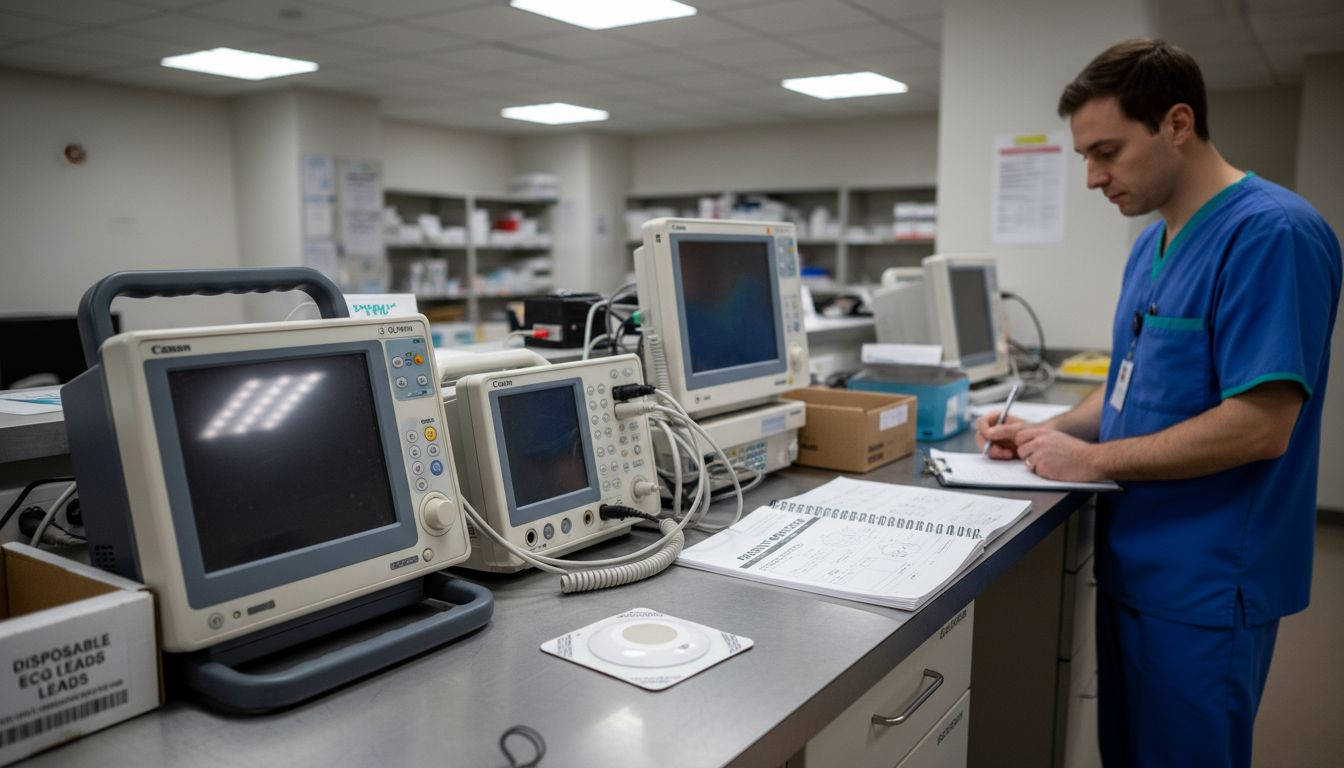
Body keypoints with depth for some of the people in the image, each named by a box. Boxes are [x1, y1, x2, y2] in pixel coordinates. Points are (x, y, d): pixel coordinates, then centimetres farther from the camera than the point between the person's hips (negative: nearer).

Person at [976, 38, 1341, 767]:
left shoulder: (1271, 233, -18)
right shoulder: (1152, 244, 9)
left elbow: (1259, 424, -24)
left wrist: (1091, 459, -17)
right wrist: (1048, 433, 1)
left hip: (1205, 587, -8)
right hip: (1133, 565, 8)